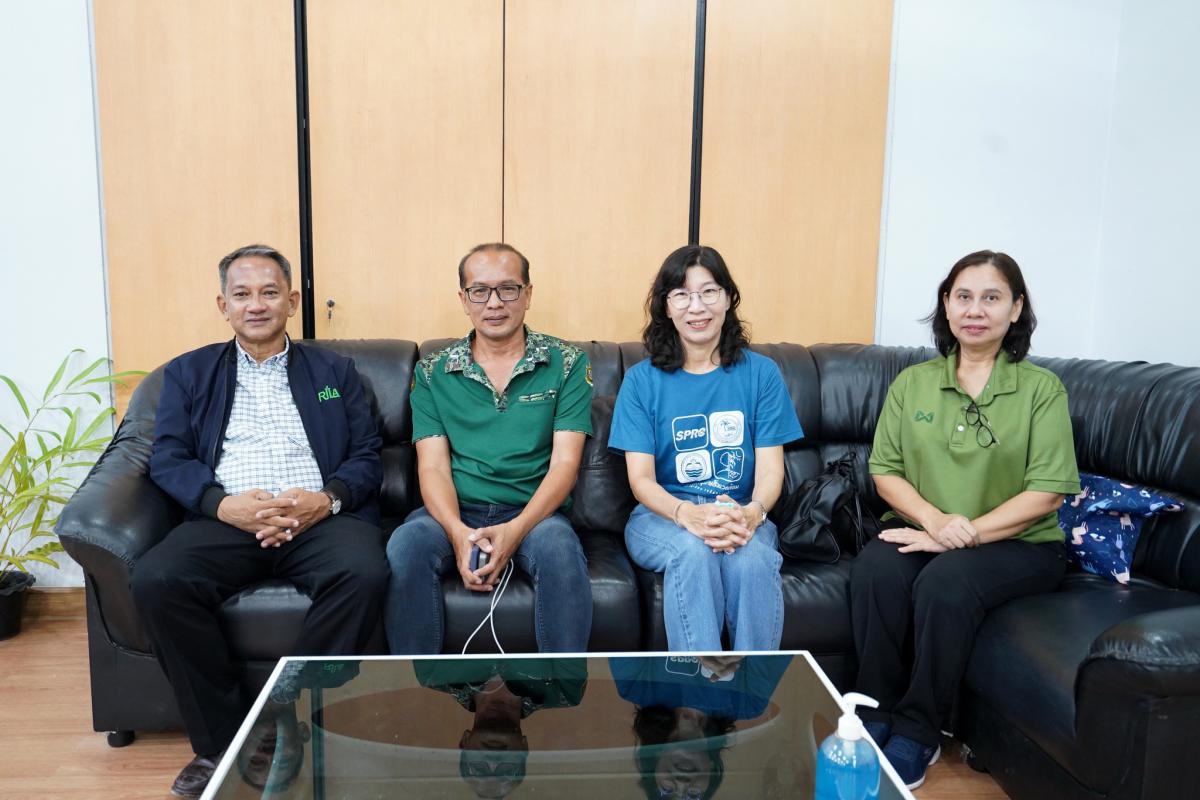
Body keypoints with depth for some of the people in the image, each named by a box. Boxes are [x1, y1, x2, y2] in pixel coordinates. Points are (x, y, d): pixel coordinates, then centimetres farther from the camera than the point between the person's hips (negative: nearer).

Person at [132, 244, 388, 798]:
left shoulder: (334, 371, 19)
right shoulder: (188, 373, 20)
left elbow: (367, 458, 11)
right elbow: (168, 460, 8)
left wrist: (326, 498, -11)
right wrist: (224, 504, -12)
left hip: (321, 518, 0)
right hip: (226, 520, 1)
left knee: (364, 572, -33)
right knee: (155, 580, -29)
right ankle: (223, 744, -12)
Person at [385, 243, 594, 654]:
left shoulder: (566, 364, 4)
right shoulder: (432, 372, 8)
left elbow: (565, 462, -4)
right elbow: (433, 466, 0)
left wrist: (516, 530, -20)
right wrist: (458, 531, -20)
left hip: (533, 511, -1)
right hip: (454, 511, 1)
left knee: (559, 549, -34)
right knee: (406, 546, -30)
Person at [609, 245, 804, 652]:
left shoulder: (761, 373, 6)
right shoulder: (642, 379, 4)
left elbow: (770, 469, 1)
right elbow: (641, 478, -3)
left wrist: (751, 512, -24)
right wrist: (688, 514, -26)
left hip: (742, 515, 1)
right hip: (661, 515, 0)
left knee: (752, 558, -33)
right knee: (694, 550, -34)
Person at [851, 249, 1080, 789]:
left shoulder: (1041, 389, 0)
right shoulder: (912, 384, 8)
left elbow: (1046, 493, -8)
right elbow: (885, 471, 3)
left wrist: (965, 534, -19)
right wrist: (935, 520, -16)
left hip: (1017, 543, -2)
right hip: (924, 530, 3)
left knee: (945, 581, -33)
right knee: (874, 570, -30)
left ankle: (917, 734, -14)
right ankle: (877, 716, -12)